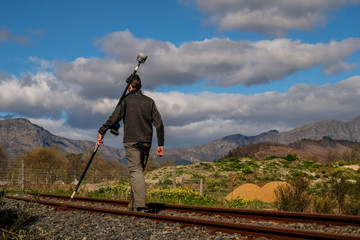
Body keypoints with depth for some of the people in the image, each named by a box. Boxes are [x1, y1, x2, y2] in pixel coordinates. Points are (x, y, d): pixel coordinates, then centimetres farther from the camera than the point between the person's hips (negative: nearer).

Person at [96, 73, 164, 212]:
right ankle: (133, 204, 18)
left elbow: (114, 119, -9)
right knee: (138, 171, 13)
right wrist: (160, 144, 8)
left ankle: (140, 205, -20)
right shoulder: (149, 101, 11)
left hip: (131, 141, -4)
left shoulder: (126, 100, -1)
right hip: (146, 142, 4)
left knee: (136, 171, -9)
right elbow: (159, 124, 5)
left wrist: (101, 132, 1)